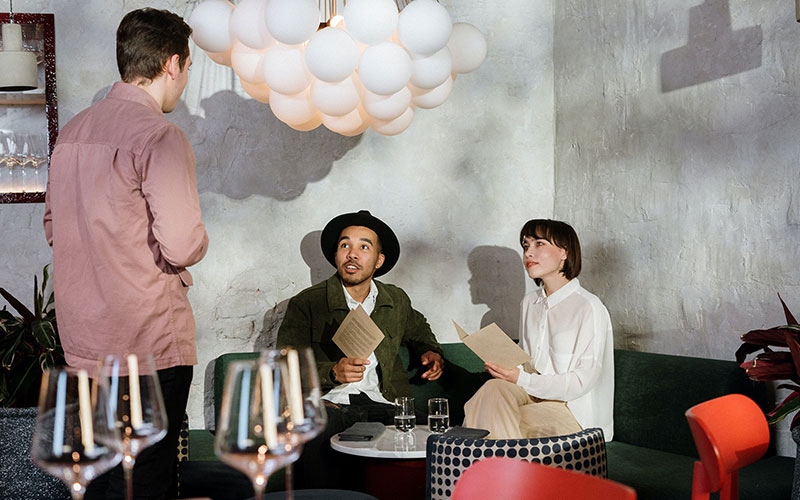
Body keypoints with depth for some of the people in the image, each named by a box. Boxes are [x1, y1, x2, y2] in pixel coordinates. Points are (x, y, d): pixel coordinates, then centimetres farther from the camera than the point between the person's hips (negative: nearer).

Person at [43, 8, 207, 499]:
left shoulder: (73, 130, 11)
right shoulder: (160, 135, -14)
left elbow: (54, 228, 21)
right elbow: (183, 246, -21)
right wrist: (197, 241, 0)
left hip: (81, 342, 8)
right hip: (149, 346, -8)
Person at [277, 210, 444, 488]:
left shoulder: (397, 301, 20)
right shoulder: (306, 304, 8)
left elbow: (419, 331, 43)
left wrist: (430, 353, 20)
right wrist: (332, 372, -16)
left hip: (383, 405, 3)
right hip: (329, 405, -2)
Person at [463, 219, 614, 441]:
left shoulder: (589, 308, -10)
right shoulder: (530, 302, 13)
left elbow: (583, 380, -14)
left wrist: (523, 380, -21)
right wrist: (508, 370, -4)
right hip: (536, 396, 6)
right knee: (496, 387, -27)